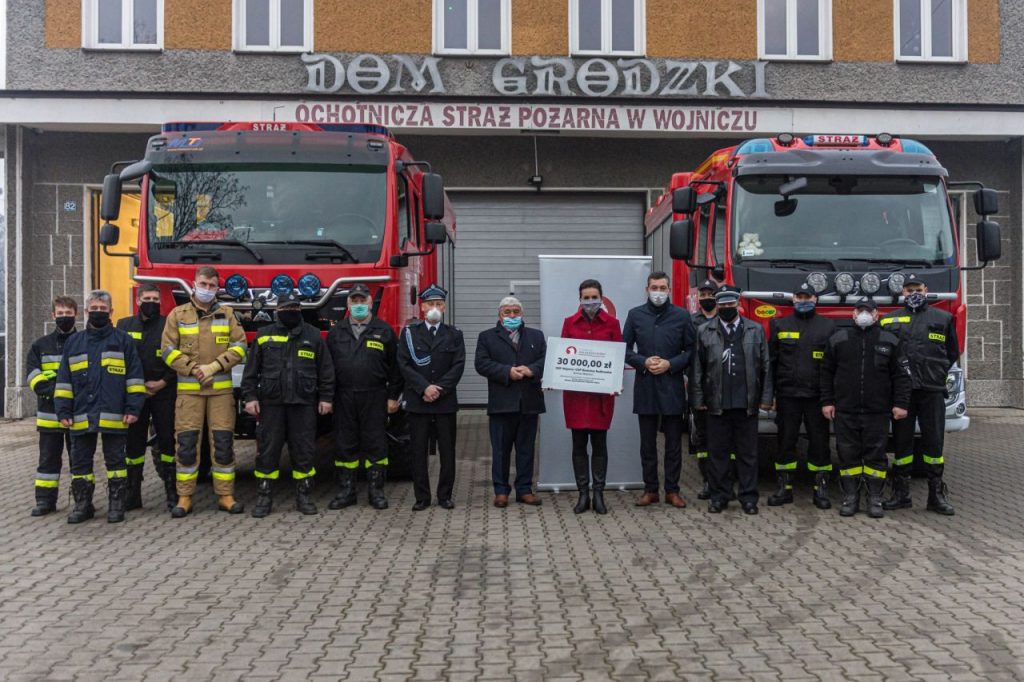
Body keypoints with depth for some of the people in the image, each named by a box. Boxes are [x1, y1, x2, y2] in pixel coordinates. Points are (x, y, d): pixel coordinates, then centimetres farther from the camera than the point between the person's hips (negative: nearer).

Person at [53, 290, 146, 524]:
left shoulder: (124, 341, 4)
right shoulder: (74, 343, 13)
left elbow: (134, 377, 1)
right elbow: (64, 381, 13)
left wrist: (133, 408, -7)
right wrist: (63, 411, 4)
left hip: (113, 416, -3)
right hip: (81, 416, 3)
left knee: (115, 460, 4)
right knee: (80, 462, 8)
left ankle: (116, 504, 12)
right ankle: (82, 504, 18)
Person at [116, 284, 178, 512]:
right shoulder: (125, 325, 10)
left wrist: (164, 382, -9)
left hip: (164, 392, -2)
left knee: (167, 440, -1)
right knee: (134, 442, 4)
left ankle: (172, 492, 5)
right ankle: (132, 493, 11)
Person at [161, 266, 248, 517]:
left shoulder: (226, 314, 9)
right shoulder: (178, 315, 6)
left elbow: (239, 346, 2)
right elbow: (169, 350, 2)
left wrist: (214, 367, -9)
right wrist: (194, 369, -8)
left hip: (221, 389, 1)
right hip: (189, 390, -1)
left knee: (223, 442, 1)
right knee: (187, 442, -1)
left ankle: (225, 495, 9)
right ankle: (184, 498, 6)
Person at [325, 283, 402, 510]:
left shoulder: (384, 331, 5)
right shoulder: (336, 332, 10)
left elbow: (395, 366, 4)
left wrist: (393, 396, -1)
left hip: (374, 398, -2)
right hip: (344, 398, 2)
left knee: (375, 444, 1)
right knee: (346, 445, 5)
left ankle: (376, 491, 10)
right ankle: (346, 491, 13)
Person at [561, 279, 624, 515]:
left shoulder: (612, 324, 3)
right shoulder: (569, 323, 6)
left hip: (602, 392, -1)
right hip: (575, 391, 1)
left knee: (599, 442, 4)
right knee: (579, 443, 4)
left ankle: (599, 494, 12)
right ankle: (583, 494, 11)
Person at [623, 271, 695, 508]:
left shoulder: (682, 316, 3)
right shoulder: (635, 315, 5)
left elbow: (691, 351, 3)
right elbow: (625, 349, 7)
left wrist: (670, 364, -11)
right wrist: (643, 362, -10)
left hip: (673, 387, -1)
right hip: (645, 387, 1)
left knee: (674, 443, 5)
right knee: (647, 443, 7)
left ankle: (672, 490, 14)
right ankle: (650, 489, 16)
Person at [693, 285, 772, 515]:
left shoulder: (756, 330, 6)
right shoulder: (705, 332, 5)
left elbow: (765, 366, 5)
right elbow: (698, 368, 5)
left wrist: (766, 398, 0)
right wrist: (699, 399, 1)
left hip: (747, 403, 0)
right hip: (717, 404, 0)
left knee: (748, 452, 5)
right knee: (717, 452, 6)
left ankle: (748, 496, 14)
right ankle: (719, 495, 15)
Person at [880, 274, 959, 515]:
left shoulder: (943, 319, 10)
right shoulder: (889, 321, 10)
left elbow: (952, 353, 16)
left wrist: (937, 374, 6)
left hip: (932, 390, 0)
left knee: (934, 441, 1)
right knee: (902, 441, 5)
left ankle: (937, 495, 10)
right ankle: (901, 493, 12)